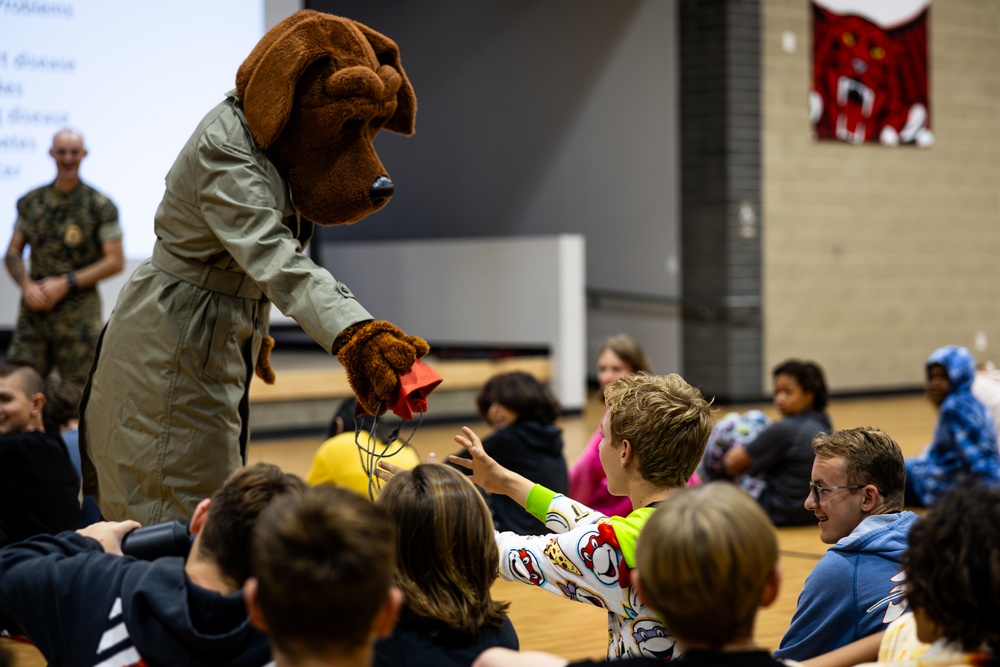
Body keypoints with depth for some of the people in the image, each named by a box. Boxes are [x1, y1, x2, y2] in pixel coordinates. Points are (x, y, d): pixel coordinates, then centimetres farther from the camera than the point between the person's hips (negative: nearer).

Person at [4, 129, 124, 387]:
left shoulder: (100, 207, 0)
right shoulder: (30, 203, 11)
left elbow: (116, 261, -4)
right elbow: (13, 252, 14)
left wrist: (65, 283, -11)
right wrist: (27, 285, -7)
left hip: (79, 316, -3)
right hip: (34, 311, 3)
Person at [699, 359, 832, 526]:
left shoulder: (783, 430, -23)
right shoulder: (824, 424, 0)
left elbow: (732, 463, -15)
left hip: (776, 513, -8)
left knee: (730, 424, 1)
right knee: (755, 419, 16)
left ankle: (703, 478, 24)